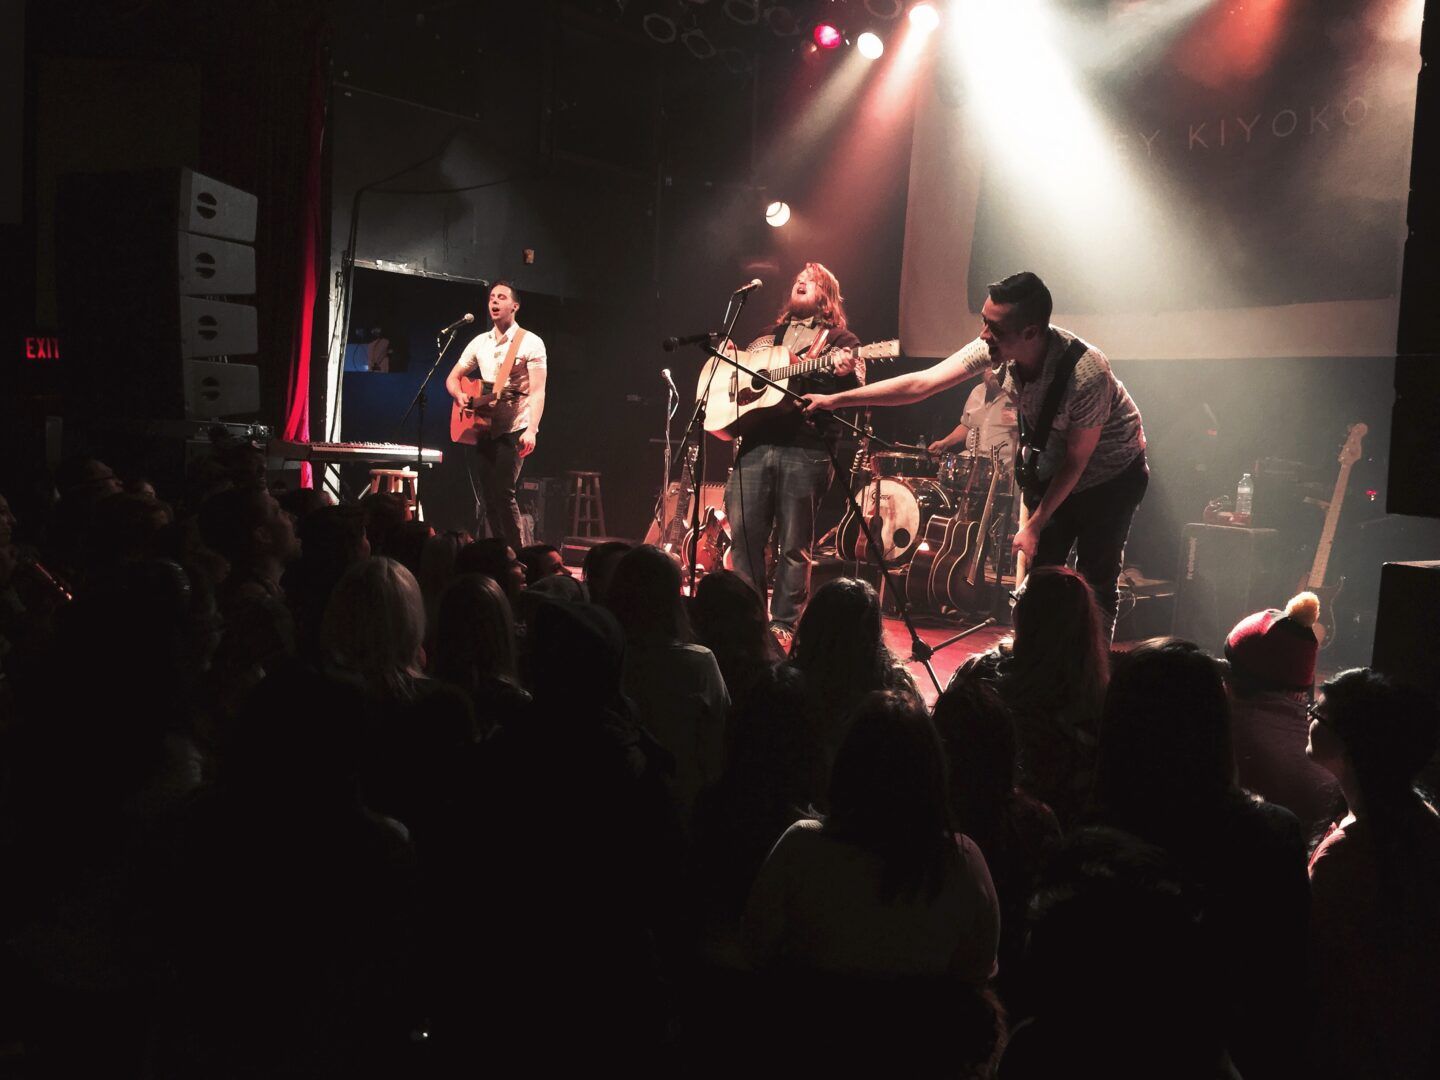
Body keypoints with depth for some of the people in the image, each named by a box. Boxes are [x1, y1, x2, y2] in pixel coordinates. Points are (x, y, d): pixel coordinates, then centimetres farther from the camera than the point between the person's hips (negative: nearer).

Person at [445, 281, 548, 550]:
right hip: (481, 427, 6)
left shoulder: (530, 343, -4)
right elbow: (453, 378, 19)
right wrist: (460, 395, -5)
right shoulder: (480, 342, 13)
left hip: (513, 429, -6)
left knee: (503, 493, -16)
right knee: (486, 496, 7)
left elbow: (537, 391, -12)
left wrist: (531, 429, -25)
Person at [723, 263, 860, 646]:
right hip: (755, 444, 4)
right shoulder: (768, 336, 23)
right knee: (743, 534, 1)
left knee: (794, 544, 0)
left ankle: (783, 625, 8)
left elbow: (855, 393, -2)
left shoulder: (840, 340, 9)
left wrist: (844, 373, -23)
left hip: (805, 451, -4)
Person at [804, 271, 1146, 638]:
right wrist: (836, 399, -20)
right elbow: (921, 383, -19)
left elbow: (1077, 459, -24)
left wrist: (1035, 525, -18)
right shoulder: (996, 348, -22)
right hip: (1053, 467, 5)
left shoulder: (1086, 374, -37)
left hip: (1111, 473, -5)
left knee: (1095, 584, -5)